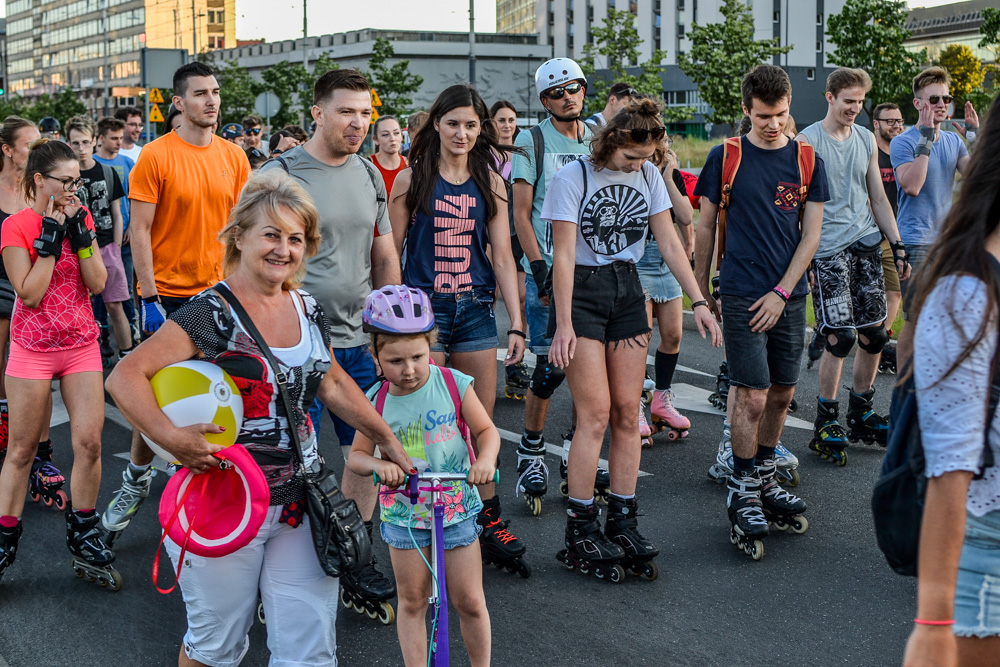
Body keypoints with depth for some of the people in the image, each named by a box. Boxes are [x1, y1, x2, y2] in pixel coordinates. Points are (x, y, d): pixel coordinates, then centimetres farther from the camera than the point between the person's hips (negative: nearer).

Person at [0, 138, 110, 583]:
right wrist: (50, 238, -18)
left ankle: (82, 532, 16)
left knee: (89, 442, -1)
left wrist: (79, 235, -12)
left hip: (81, 345, 4)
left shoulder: (82, 218, 5)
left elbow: (98, 284, -3)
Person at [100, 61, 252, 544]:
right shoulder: (156, 156, -9)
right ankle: (137, 478, 17)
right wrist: (150, 298, -14)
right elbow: (140, 231, -10)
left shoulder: (234, 157, 4)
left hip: (220, 290, 4)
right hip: (169, 292, -4)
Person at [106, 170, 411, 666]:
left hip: (299, 507, 5)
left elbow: (332, 384, 21)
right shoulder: (210, 315, -14)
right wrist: (172, 438, -31)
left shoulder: (308, 311, 6)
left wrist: (388, 440, 22)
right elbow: (124, 377, -20)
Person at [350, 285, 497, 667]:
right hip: (403, 513, 1)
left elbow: (486, 430, -2)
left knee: (469, 602, 6)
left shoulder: (453, 384, -9)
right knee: (412, 601, 10)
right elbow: (356, 456, -2)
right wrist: (378, 465, -24)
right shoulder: (376, 401, -6)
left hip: (456, 507, -1)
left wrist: (486, 459, -23)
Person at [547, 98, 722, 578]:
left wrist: (698, 302, -2)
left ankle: (622, 524, 9)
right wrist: (564, 324, -18)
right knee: (595, 412, -10)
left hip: (627, 292, 5)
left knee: (627, 411, 2)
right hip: (581, 291, -5)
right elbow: (563, 254, -14)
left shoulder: (649, 176, 4)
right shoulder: (573, 177, -12)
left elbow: (669, 242, 6)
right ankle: (580, 531, -3)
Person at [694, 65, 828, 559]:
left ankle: (764, 478, 28)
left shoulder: (807, 161, 5)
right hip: (741, 294, -3)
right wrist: (702, 292, 6)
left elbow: (811, 234, 4)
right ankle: (742, 493, 8)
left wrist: (782, 292, -5)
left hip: (789, 296, 3)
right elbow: (706, 226, 5)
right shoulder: (726, 157, -1)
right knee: (752, 397, -7)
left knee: (782, 394, 10)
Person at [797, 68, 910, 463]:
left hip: (866, 244, 6)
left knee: (874, 334, 5)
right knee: (839, 336, -10)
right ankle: (826, 423, 3)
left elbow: (878, 198, 18)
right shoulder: (808, 141, -5)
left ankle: (860, 415, 21)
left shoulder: (866, 139, 13)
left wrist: (897, 245, 12)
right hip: (828, 248, -6)